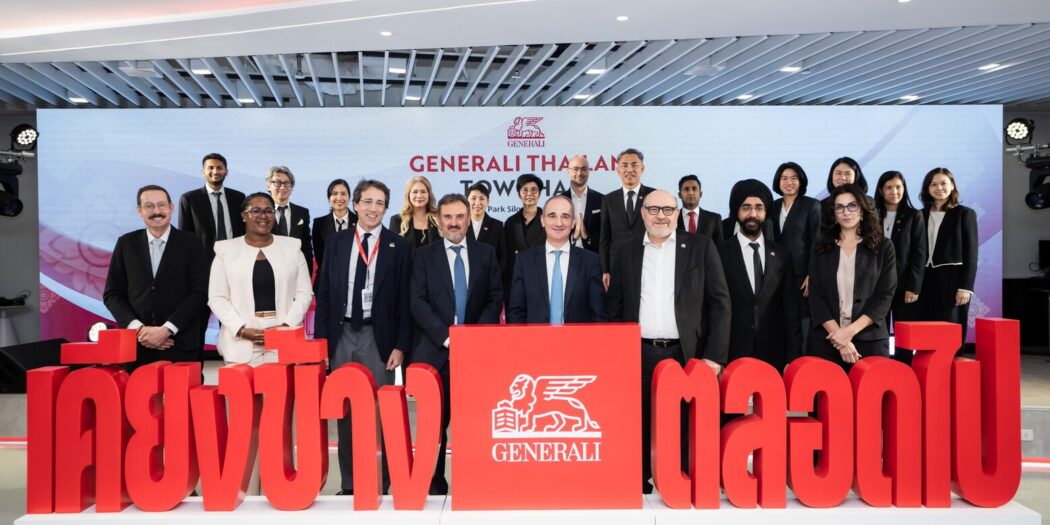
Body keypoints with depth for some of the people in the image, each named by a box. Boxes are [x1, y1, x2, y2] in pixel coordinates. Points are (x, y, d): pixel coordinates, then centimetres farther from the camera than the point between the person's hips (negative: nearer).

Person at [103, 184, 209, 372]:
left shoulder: (191, 243, 3)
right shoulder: (126, 244, 9)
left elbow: (199, 292, -3)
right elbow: (112, 294, 9)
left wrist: (166, 329, -10)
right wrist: (138, 328, -6)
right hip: (137, 345, 2)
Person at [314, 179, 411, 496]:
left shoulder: (399, 246, 1)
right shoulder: (336, 243, 9)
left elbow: (405, 300, -1)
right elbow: (324, 295, 9)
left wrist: (400, 345, -7)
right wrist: (321, 340, 4)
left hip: (378, 338, -3)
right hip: (341, 336, 3)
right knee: (344, 413, 9)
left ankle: (380, 485, 10)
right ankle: (349, 485, 20)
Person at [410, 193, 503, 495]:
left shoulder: (486, 253, 11)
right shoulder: (424, 255, 6)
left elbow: (495, 298, 7)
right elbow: (418, 302, -2)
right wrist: (446, 336, -12)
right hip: (435, 351, -1)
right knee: (434, 422, 2)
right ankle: (435, 486, 12)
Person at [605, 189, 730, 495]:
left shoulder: (700, 247, 4)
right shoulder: (626, 250, 9)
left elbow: (719, 302, 1)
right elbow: (614, 305, 11)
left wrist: (714, 355, -6)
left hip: (686, 354, -1)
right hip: (638, 355, 1)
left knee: (684, 427, 4)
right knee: (638, 427, 7)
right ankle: (639, 488, 22)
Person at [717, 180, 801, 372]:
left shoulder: (782, 256, 7)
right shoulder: (720, 254, -1)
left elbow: (791, 311, 8)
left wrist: (793, 358, 3)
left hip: (774, 355, 2)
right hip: (733, 355, -2)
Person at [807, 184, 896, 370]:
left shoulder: (883, 247, 5)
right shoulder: (821, 249, 7)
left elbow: (885, 296, -1)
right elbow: (816, 297, 1)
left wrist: (851, 330, -12)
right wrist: (839, 336, -11)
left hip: (870, 341, -1)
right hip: (824, 340, 1)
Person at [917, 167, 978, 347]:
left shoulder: (965, 213, 2)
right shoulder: (922, 215, 11)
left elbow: (971, 254, -3)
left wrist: (965, 287, -11)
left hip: (953, 280, -3)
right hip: (926, 280, 3)